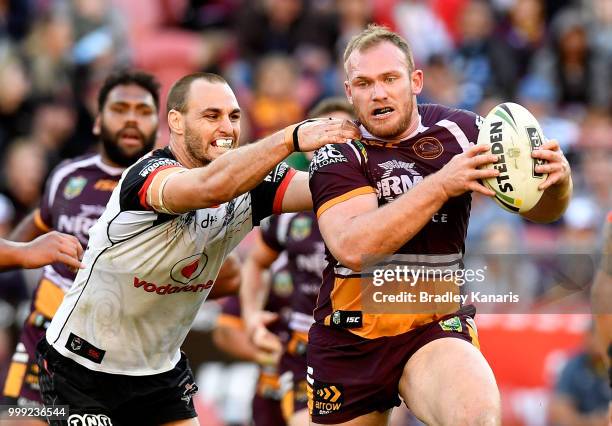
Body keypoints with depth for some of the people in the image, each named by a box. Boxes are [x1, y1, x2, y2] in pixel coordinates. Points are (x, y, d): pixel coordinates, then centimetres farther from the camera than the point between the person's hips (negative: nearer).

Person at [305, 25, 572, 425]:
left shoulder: (461, 130, -1)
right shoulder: (339, 153, -6)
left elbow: (538, 209, 3)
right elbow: (352, 248, -23)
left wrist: (557, 179, -21)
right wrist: (442, 184, -30)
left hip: (437, 326, -1)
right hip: (349, 339, 1)